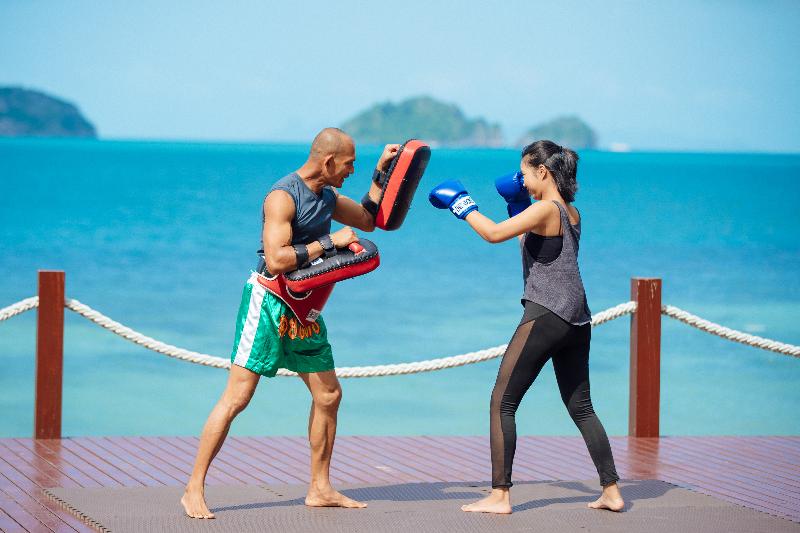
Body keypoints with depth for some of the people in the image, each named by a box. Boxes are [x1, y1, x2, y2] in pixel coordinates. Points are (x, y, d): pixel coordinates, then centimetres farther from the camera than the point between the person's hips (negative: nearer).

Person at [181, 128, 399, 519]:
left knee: (329, 395, 9)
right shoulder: (283, 197, -17)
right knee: (237, 397, -11)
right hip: (269, 303, -9)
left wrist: (381, 173, 18)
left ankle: (320, 489, 19)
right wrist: (329, 242, -22)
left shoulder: (326, 196, 10)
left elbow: (368, 220, 27)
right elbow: (276, 260, -27)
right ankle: (194, 490, -8)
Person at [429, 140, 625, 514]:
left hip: (545, 315, -9)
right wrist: (517, 205, 23)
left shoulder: (545, 209, -11)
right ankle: (611, 492, 14)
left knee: (502, 404, -3)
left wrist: (462, 205, -5)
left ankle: (500, 495, -7)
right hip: (576, 319, 9)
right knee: (581, 408, 16)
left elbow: (494, 233, -18)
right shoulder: (571, 213, 15)